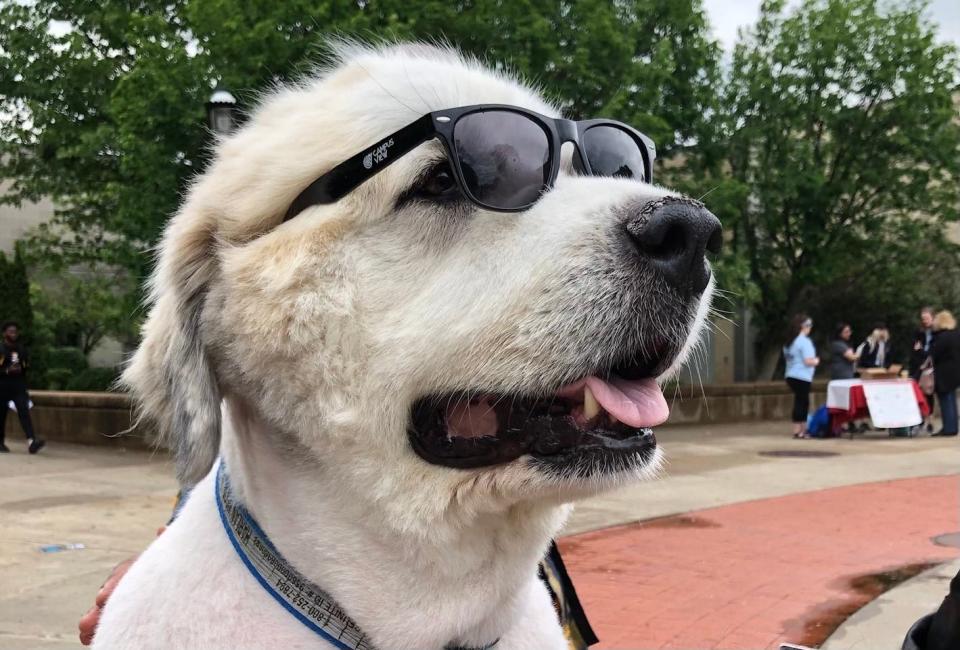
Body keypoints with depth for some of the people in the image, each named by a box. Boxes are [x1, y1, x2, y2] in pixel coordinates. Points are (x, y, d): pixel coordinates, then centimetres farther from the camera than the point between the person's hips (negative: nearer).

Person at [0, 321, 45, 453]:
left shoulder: (22, 348, 9)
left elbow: (27, 365, 19)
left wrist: (21, 369, 1)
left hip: (19, 387, 3)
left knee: (24, 412, -12)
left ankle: (32, 441, -24)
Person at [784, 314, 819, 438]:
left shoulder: (789, 341, 11)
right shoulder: (804, 341, -15)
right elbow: (808, 361, -21)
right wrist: (816, 361, 0)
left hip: (791, 376, 9)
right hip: (802, 377, -9)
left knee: (801, 402, 15)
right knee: (801, 402, -3)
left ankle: (802, 429, 19)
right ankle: (798, 431, -1)